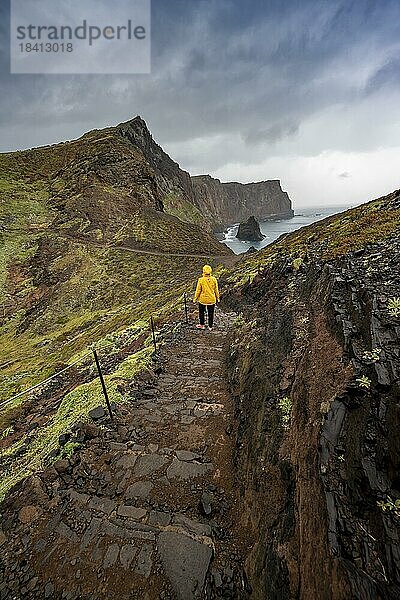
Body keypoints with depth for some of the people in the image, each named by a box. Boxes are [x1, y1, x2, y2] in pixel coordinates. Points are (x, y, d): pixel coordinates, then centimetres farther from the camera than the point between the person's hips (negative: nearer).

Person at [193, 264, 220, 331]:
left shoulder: (200, 280, -17)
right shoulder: (214, 280, -10)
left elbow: (198, 291, -10)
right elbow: (216, 290, -1)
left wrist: (195, 299, 2)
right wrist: (217, 298, 12)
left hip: (202, 299, -1)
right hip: (212, 300, 2)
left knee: (201, 312, 20)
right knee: (211, 313, 14)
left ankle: (202, 325, 32)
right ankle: (210, 327, 25)